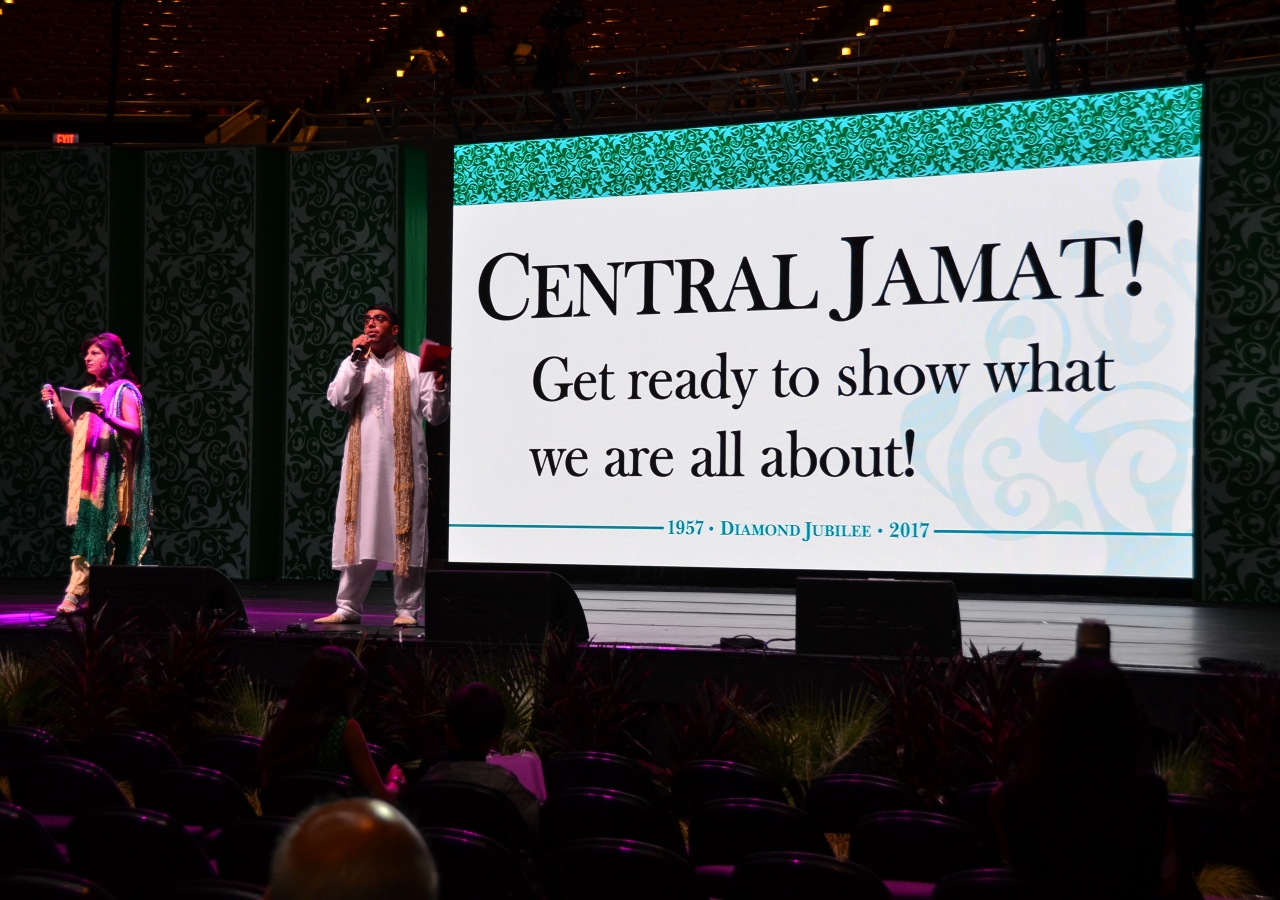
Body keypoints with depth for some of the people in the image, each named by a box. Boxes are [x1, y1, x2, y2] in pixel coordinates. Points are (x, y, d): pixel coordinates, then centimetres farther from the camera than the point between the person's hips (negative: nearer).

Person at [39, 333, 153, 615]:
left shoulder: (124, 391, -2)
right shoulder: (88, 392, 19)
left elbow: (135, 430, -13)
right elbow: (76, 432, 18)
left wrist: (107, 418, -28)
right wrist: (57, 406, 8)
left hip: (112, 473, -6)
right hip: (87, 474, 6)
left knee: (110, 534, -7)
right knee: (84, 532, -2)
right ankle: (75, 594, -6)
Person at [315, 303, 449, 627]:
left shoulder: (415, 365, 7)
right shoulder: (353, 364, 14)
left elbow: (435, 416, 2)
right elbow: (338, 400, -4)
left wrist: (439, 388, -18)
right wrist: (357, 360, -9)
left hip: (404, 460, -2)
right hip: (363, 460, 2)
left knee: (405, 532, -1)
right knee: (358, 534, 3)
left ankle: (407, 609, 5)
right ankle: (348, 607, 9)